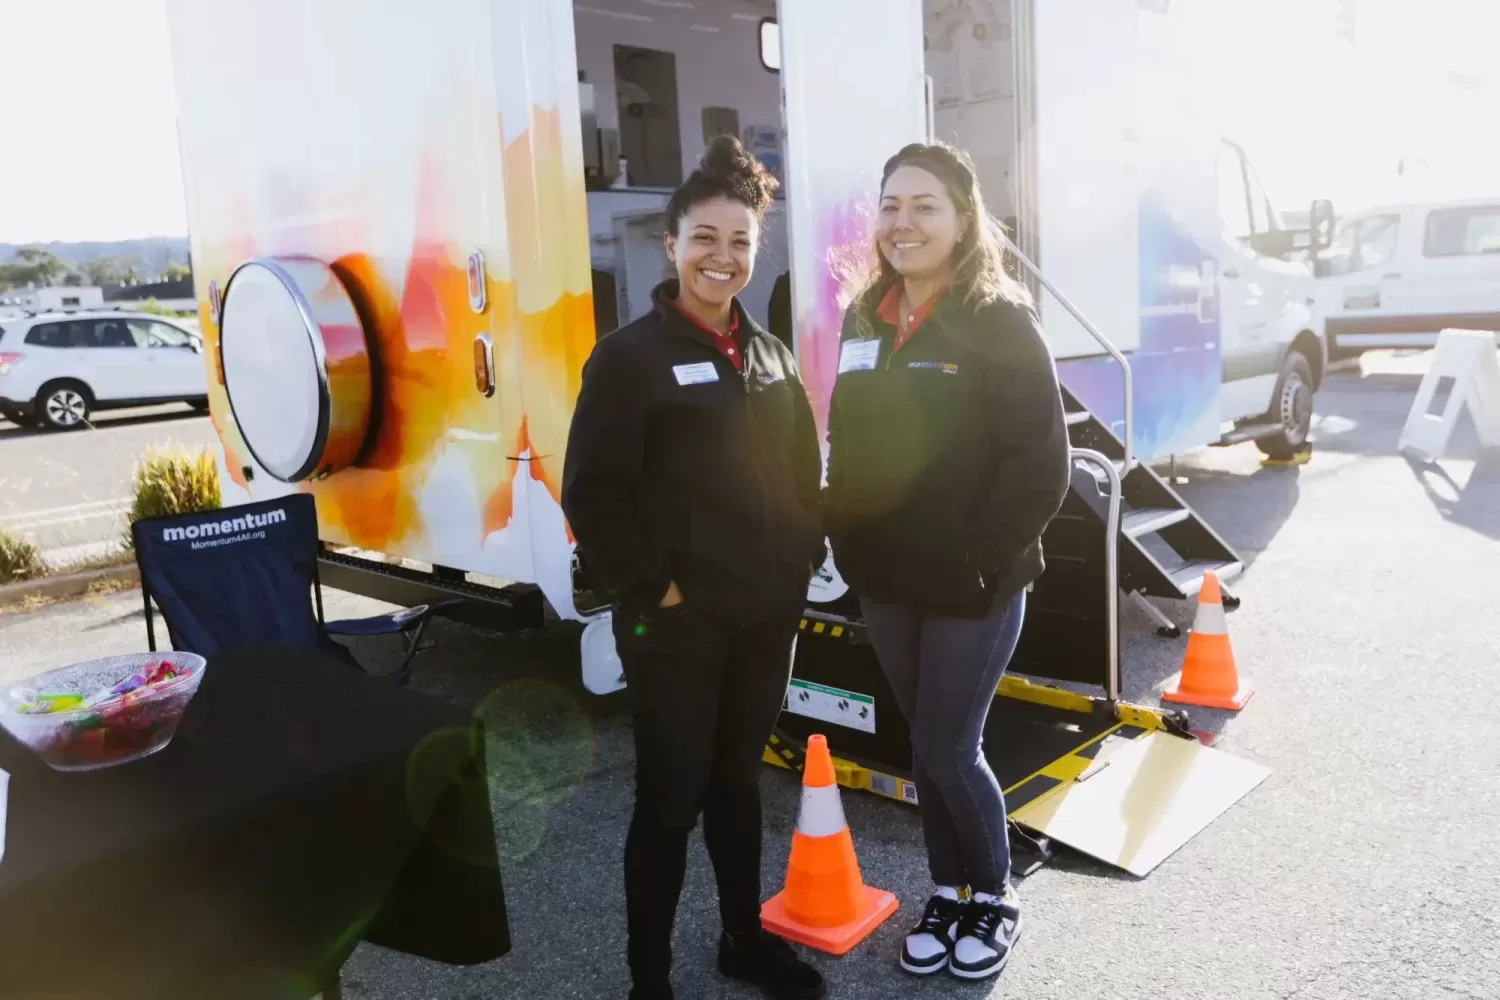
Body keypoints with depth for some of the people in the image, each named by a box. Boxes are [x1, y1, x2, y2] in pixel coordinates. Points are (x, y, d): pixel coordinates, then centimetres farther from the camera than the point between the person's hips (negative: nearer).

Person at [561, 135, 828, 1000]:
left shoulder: (770, 353, 10)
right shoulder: (631, 355, -10)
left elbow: (804, 470, 17)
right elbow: (592, 491, -14)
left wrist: (806, 554, 6)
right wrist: (652, 587, -16)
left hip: (767, 611, 6)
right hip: (677, 621, -6)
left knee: (739, 779, 20)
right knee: (671, 798, 5)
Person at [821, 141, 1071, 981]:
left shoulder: (1001, 322, -12)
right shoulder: (867, 320, 7)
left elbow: (1041, 466, -16)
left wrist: (980, 560, -18)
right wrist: (849, 543, 5)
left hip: (973, 586, -5)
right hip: (886, 583, 6)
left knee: (949, 749, 3)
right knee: (925, 745, 16)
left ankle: (995, 894, 29)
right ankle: (949, 890, 36)